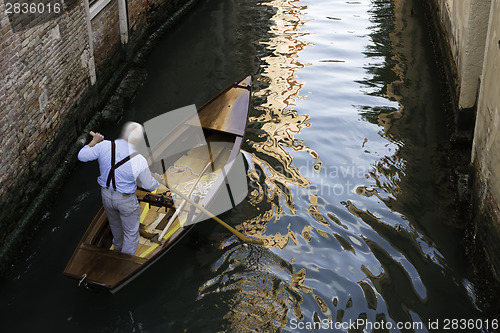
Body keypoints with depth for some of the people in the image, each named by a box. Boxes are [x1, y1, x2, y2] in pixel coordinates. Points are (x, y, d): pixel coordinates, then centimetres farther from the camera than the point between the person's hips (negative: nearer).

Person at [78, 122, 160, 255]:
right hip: (126, 200, -5)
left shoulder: (104, 146, -19)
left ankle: (118, 248, 58)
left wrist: (94, 142, 12)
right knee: (131, 233, 16)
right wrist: (155, 179, 13)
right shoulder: (140, 161, -25)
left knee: (115, 225, 32)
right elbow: (149, 186, -10)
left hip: (106, 195, 5)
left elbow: (82, 156, -3)